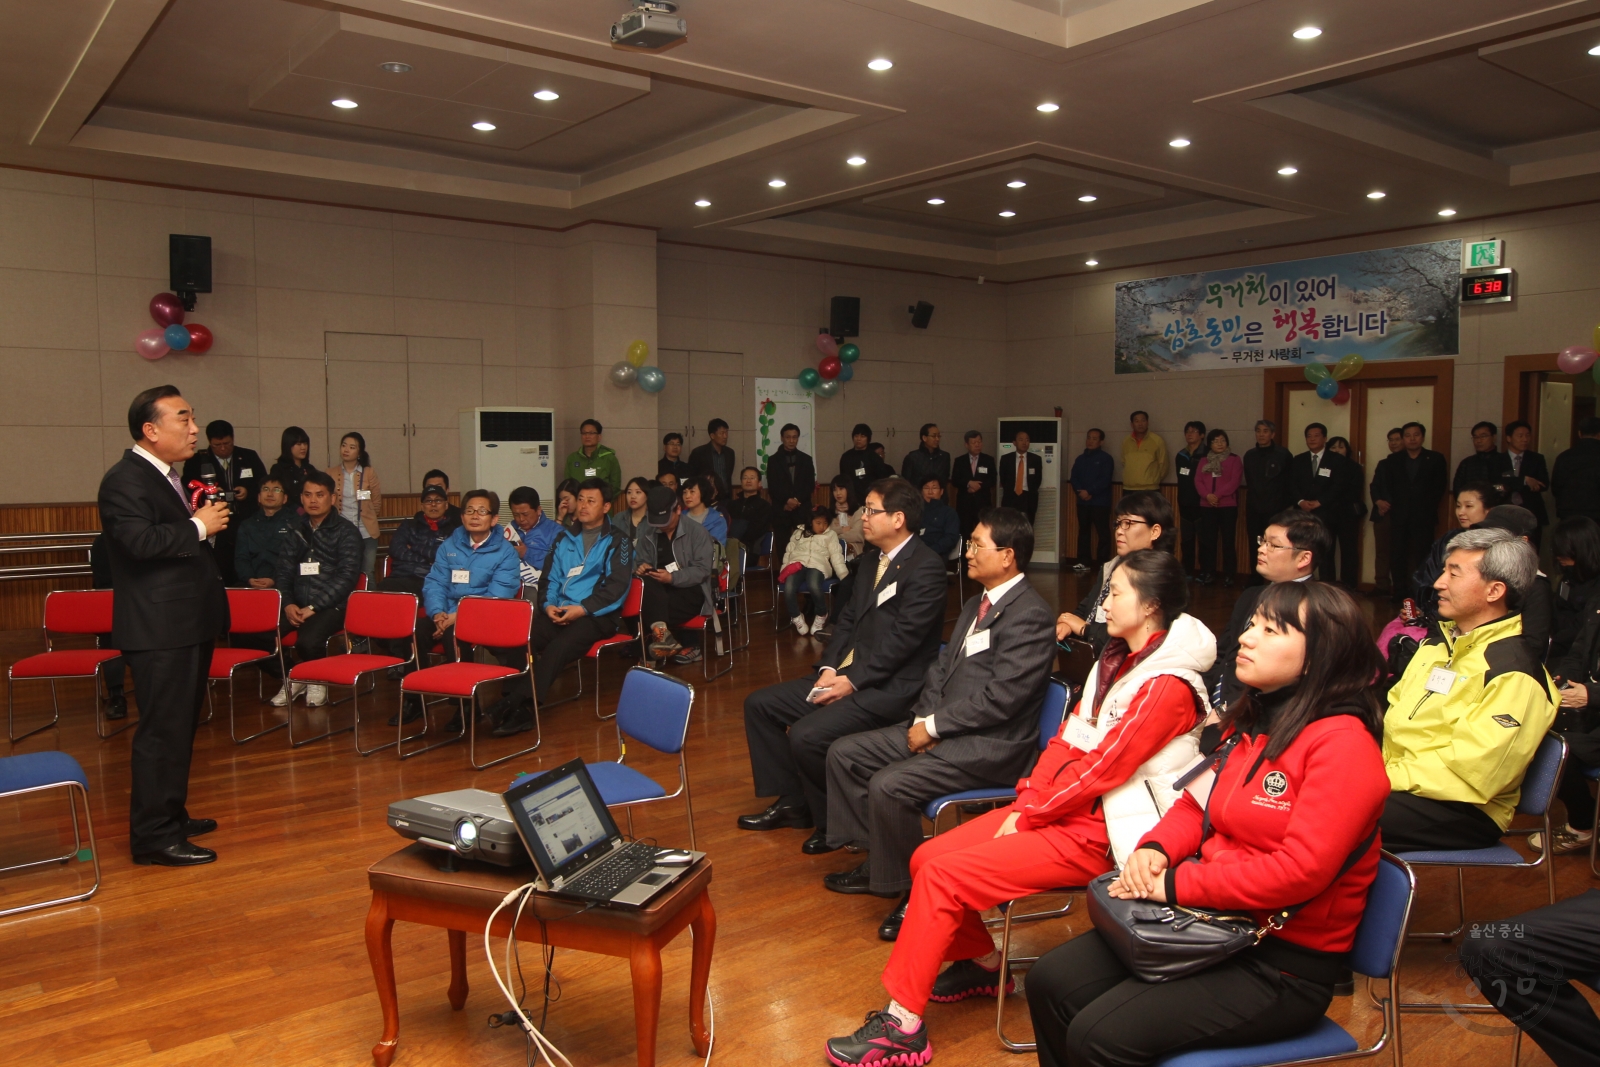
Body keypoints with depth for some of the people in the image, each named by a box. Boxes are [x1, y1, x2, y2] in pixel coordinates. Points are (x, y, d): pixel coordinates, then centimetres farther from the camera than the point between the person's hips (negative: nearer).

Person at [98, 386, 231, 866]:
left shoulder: (166, 478, 17)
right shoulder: (125, 480, -14)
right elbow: (141, 541, -30)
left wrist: (205, 519, 11)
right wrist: (199, 527, -20)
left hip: (187, 624, 10)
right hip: (159, 630, -10)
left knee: (180, 726, 18)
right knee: (163, 731, -7)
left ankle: (170, 815, 31)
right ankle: (154, 835, 1)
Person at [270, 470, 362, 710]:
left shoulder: (346, 531, 1)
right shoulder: (294, 531, 16)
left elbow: (346, 576, -8)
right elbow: (283, 573, 13)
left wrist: (314, 607, -16)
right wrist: (288, 604, -7)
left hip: (331, 605, -5)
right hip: (297, 604, 5)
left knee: (308, 641, -33)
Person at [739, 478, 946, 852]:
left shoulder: (926, 568, -16)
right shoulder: (872, 558, 13)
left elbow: (901, 640, -21)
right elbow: (848, 618, 13)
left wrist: (852, 680, -20)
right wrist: (830, 668, -2)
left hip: (888, 686, -10)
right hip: (846, 672, 10)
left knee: (806, 735, -27)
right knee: (759, 704, 6)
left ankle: (836, 823, -1)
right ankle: (792, 802, 16)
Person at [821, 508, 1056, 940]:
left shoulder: (1030, 615, -16)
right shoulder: (976, 605, 16)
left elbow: (1001, 697, -22)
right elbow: (942, 667, 16)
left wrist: (934, 725, -16)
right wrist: (923, 718, -2)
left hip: (990, 745, -10)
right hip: (941, 727, 10)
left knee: (888, 785, -27)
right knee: (844, 754, 5)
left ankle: (915, 891, -5)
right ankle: (877, 862, 16)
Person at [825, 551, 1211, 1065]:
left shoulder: (1167, 687, -19)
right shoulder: (1117, 660, 10)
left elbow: (1100, 770, -21)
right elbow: (1067, 738, 9)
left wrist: (1029, 816, -13)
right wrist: (1027, 801, -2)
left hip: (1095, 834, -9)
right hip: (1058, 806, 9)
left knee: (943, 876, -17)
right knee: (926, 857, 0)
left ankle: (903, 1025, -5)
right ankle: (983, 964, 24)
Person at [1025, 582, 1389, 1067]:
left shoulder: (1343, 744, -18)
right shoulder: (1250, 722, 10)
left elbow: (1301, 869, -25)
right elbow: (1196, 806, 18)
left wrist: (1175, 885, -21)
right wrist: (1155, 848, -5)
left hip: (1284, 963, -8)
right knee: (1050, 982, -2)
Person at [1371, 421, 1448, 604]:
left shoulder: (1435, 459, 8)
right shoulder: (1392, 460, 14)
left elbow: (1439, 487, 4)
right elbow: (1379, 484, 5)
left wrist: (1426, 505, -8)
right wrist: (1378, 500, -14)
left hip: (1423, 515, -2)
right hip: (1398, 515, 2)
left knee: (1423, 555, -5)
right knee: (1397, 555, 0)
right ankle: (1399, 595, 5)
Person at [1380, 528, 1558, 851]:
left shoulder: (1514, 675, -14)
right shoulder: (1437, 643, 15)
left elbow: (1471, 773, -21)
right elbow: (1394, 712, 17)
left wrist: (1386, 777, -19)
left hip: (1463, 812, -8)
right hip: (1395, 779, 8)